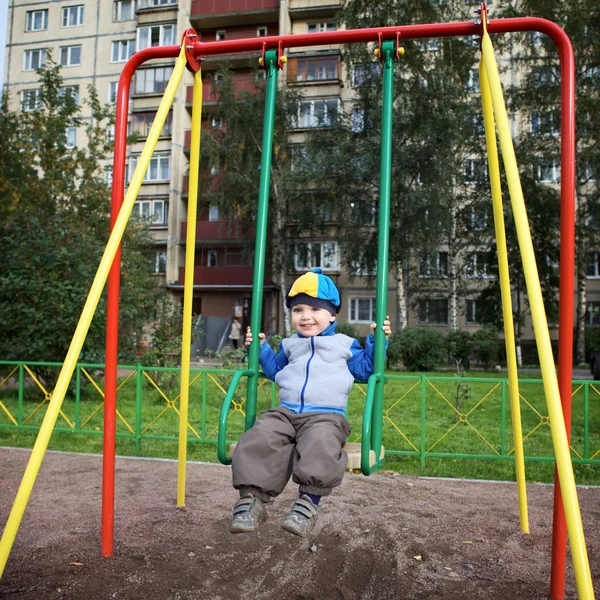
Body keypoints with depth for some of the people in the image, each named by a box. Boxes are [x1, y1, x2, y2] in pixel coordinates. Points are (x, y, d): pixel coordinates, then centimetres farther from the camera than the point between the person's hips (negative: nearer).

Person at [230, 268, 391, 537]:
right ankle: (252, 497, -24)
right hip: (285, 412, 3)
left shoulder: (344, 344, 16)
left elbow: (366, 369, 18)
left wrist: (376, 341, 11)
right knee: (260, 439, -27)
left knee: (320, 444, -38)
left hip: (326, 416, -3)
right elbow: (275, 370, 40)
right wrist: (261, 348, 34)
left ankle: (309, 500, -30)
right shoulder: (289, 345, 27)